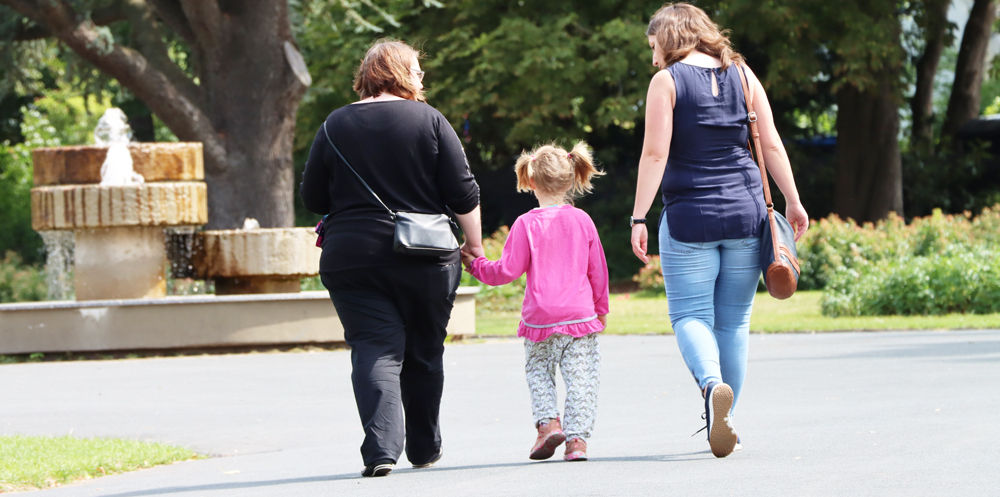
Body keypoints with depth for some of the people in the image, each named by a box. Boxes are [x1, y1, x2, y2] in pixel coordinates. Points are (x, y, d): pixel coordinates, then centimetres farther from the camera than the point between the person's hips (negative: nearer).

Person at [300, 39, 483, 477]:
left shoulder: (335, 126, 3)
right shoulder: (429, 121, -2)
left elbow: (313, 199, 8)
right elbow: (463, 194, -3)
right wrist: (474, 246, 11)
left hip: (352, 258, 0)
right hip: (425, 260, 0)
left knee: (375, 351, -3)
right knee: (424, 351, 16)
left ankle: (381, 448, -22)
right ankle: (424, 448, 28)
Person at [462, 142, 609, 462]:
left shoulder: (526, 225, -6)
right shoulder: (582, 221, 3)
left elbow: (508, 270, -7)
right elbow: (597, 271, 9)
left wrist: (476, 265, 10)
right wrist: (600, 308, 22)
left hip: (541, 317, -1)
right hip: (580, 314, 1)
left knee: (538, 370, 16)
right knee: (581, 378, 3)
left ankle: (548, 422, -1)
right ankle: (578, 438, -4)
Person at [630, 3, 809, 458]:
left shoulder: (667, 81, -4)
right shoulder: (741, 75, 7)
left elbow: (655, 153, -10)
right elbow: (771, 145, 6)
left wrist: (638, 218, -8)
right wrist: (793, 202, 12)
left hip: (689, 216, -4)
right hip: (745, 212, 4)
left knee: (691, 315, 1)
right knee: (734, 320, 11)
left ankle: (713, 384, -28)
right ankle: (724, 422, 14)